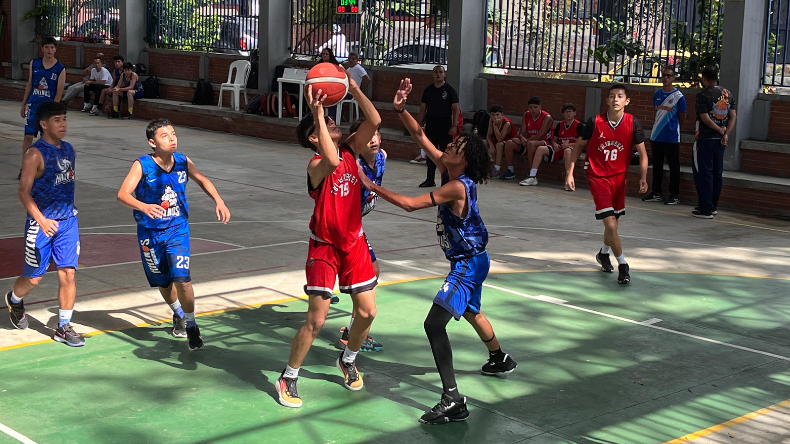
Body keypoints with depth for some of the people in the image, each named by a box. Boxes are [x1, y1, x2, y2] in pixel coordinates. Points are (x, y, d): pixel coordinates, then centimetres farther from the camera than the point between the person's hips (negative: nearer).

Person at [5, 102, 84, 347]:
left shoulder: (69, 149, 7)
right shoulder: (35, 154, -13)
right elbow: (23, 191, -16)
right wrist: (41, 220, -27)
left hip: (68, 221, 5)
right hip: (42, 223, -5)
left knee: (68, 274, 0)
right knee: (33, 277, 6)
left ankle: (64, 327, 9)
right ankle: (14, 300, 39)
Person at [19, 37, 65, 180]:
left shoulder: (60, 68, -4)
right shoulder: (34, 64, 5)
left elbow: (59, 92, -6)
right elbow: (29, 85, 12)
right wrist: (23, 104, 11)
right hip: (33, 105, 2)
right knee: (28, 135, -3)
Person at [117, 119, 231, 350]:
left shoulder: (183, 161, -7)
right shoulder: (142, 165, -17)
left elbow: (202, 181, 12)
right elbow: (122, 194, -27)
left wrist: (219, 202, -2)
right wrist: (144, 207, -46)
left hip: (178, 229, 1)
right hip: (150, 232, -1)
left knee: (182, 279, -16)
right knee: (163, 283, 13)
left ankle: (191, 326, 4)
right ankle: (178, 315, 43)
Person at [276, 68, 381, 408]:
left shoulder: (350, 151, -1)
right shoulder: (317, 165, -21)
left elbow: (374, 121, -12)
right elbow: (332, 162, -46)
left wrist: (354, 89, -19)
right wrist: (317, 113, -45)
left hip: (354, 243, 6)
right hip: (324, 246, -6)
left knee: (367, 311, 7)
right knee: (316, 319, -6)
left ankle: (347, 360, 35)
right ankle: (288, 378, 12)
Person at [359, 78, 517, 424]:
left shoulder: (457, 187, -27)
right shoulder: (447, 170, -3)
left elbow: (410, 204, -30)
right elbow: (420, 136, 0)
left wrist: (371, 186, -24)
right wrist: (400, 110, -14)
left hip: (468, 264, -11)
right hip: (469, 261, 11)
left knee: (435, 324, -19)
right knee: (470, 311, 33)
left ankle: (453, 401, -21)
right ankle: (500, 360, 59)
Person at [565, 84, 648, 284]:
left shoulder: (632, 123, -9)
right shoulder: (595, 122, -13)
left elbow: (642, 154, -2)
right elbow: (578, 146, 1)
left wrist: (643, 177, -16)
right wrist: (570, 173, -3)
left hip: (619, 177, 3)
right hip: (598, 177, -3)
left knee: (614, 222, 16)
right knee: (610, 224, -14)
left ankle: (604, 254, 45)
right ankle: (623, 265, -2)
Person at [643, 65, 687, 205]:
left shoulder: (678, 97, -8)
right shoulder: (657, 94, 8)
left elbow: (682, 118, 0)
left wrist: (673, 129, 9)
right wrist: (653, 134, 10)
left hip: (672, 138, -6)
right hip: (656, 137, 6)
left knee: (674, 167, 2)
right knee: (657, 166, 12)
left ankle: (675, 195, 8)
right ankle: (656, 193, 21)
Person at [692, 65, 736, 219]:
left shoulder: (703, 94, -11)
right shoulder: (728, 94, 9)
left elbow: (705, 118, -16)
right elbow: (733, 117, 3)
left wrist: (720, 130, -5)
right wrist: (726, 134, -5)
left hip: (705, 139, -7)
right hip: (720, 140, 7)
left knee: (703, 173, -2)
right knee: (716, 173, 14)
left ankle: (705, 209, -3)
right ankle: (713, 206, 21)